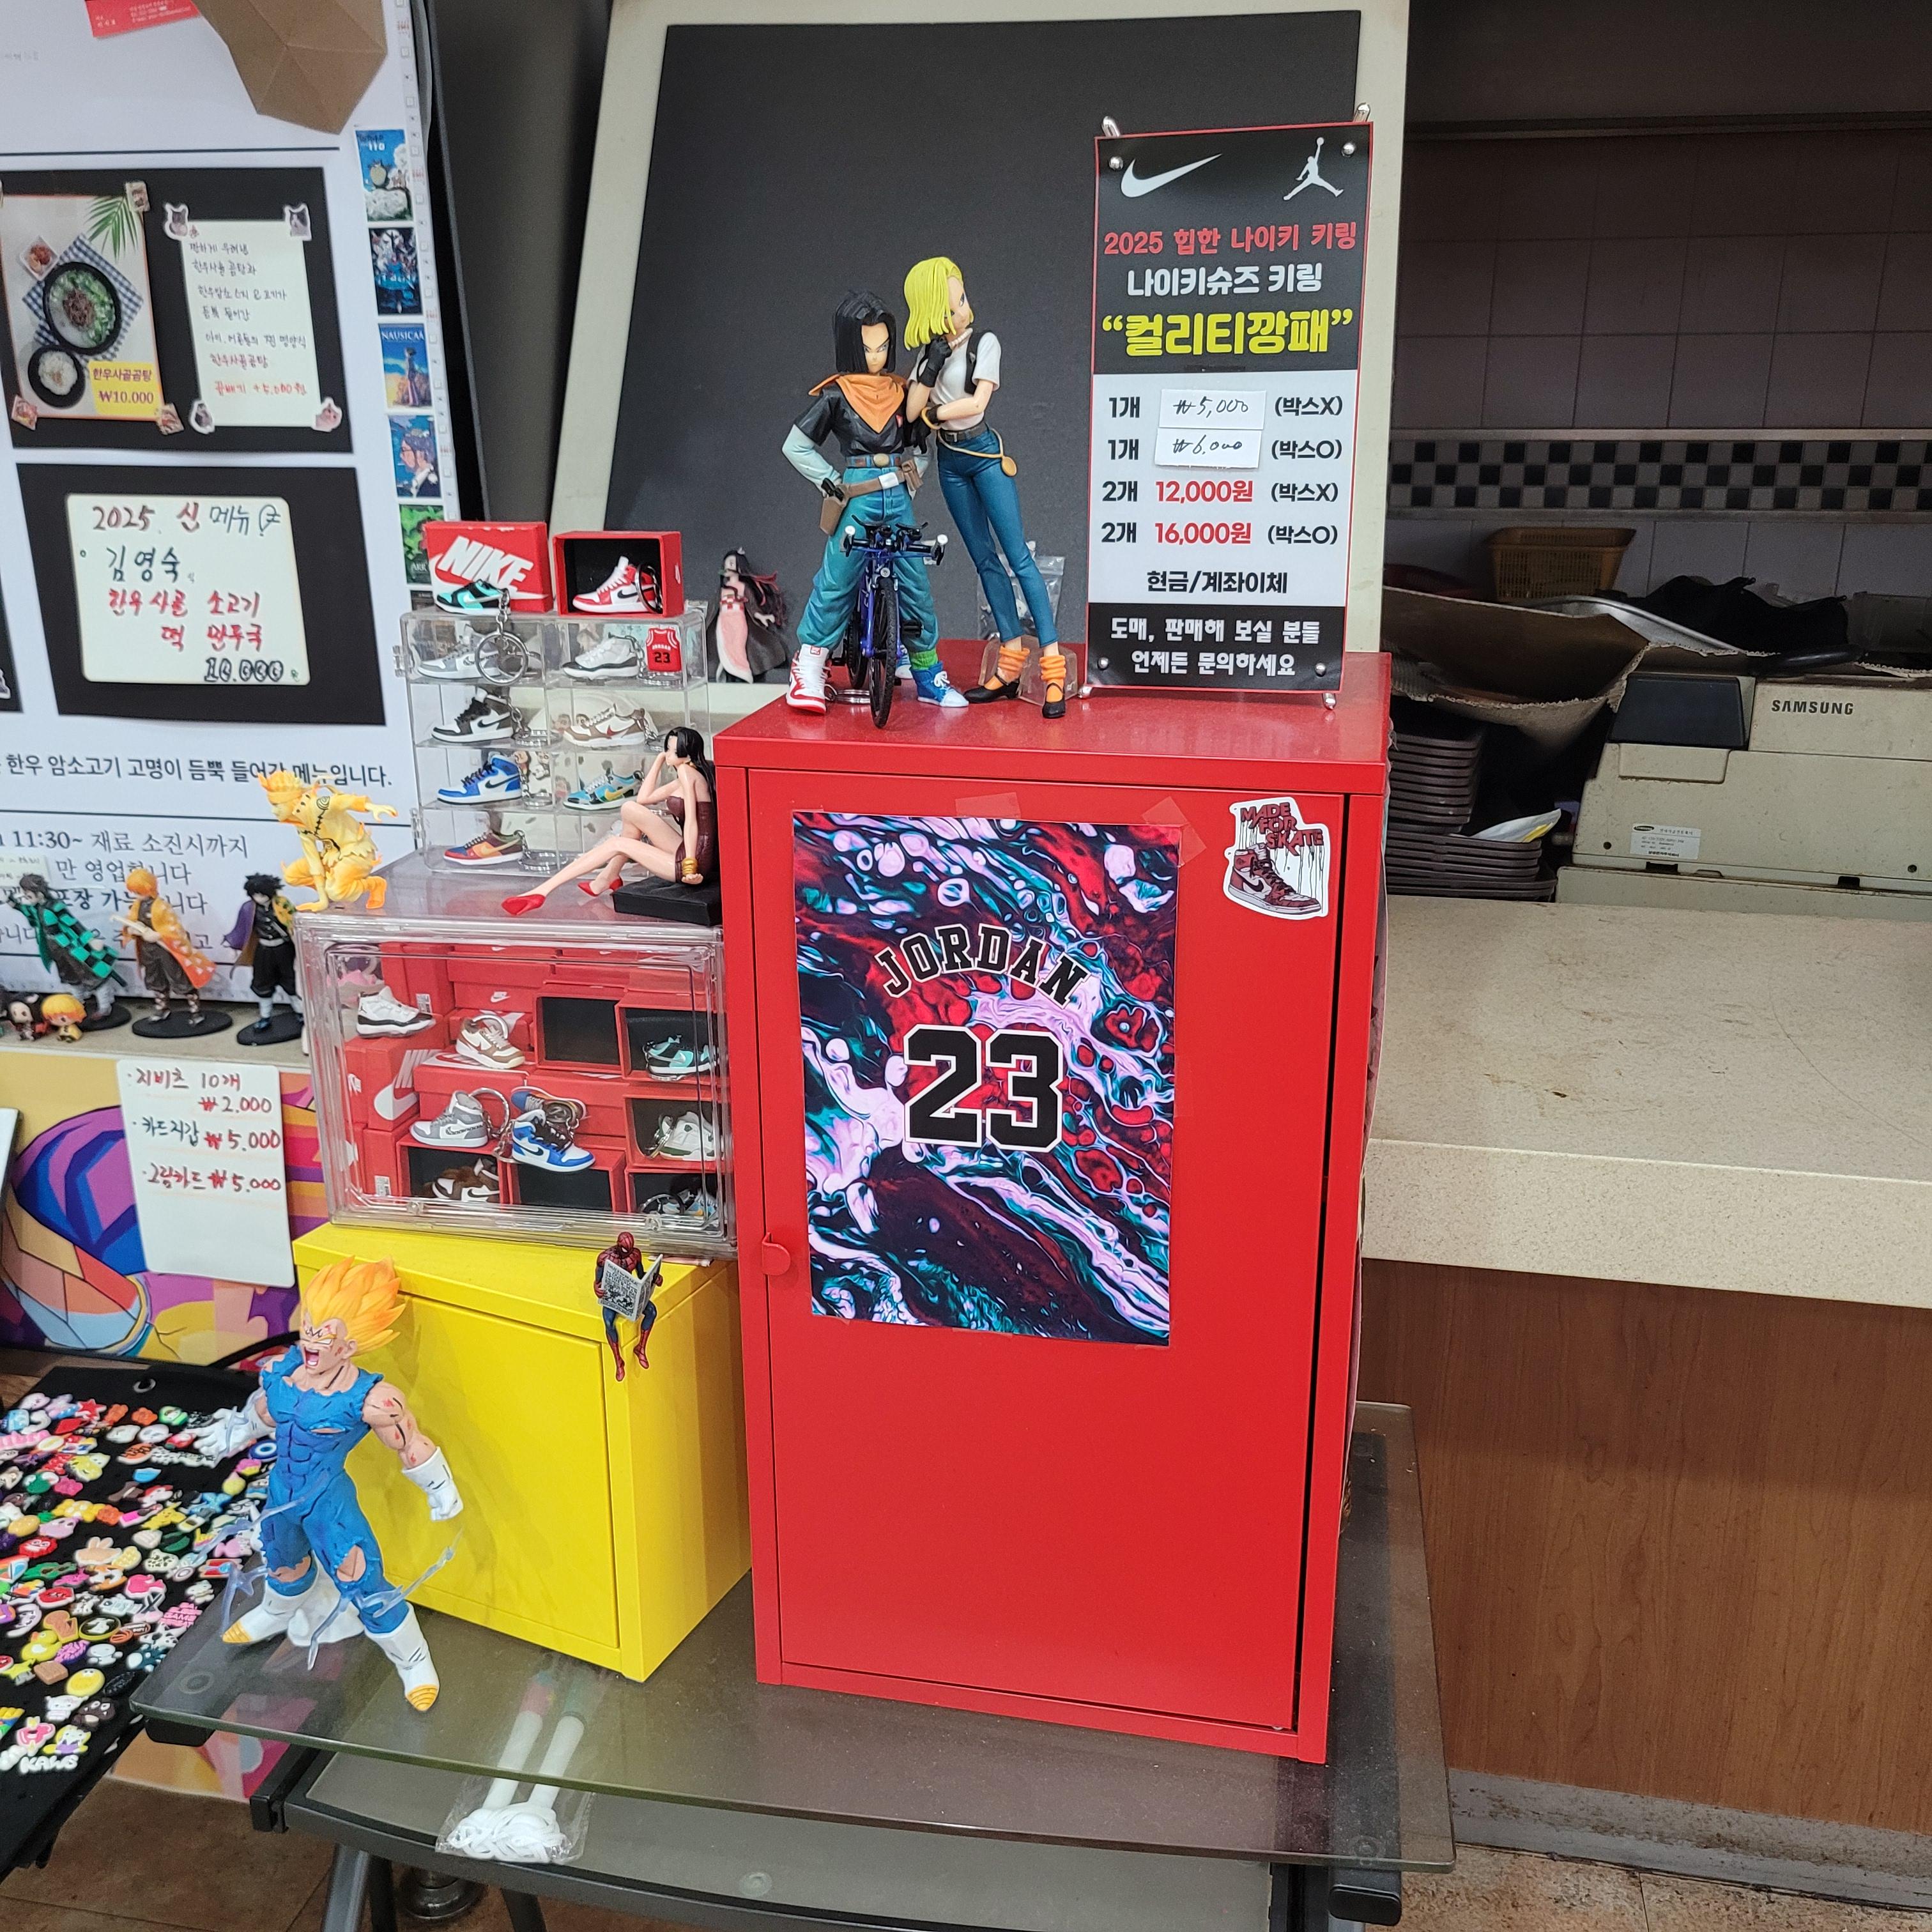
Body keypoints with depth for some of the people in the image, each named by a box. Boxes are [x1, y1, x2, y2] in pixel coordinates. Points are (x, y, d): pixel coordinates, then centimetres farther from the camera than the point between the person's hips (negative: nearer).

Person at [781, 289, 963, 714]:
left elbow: (919, 444, 22)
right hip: (857, 500, -4)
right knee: (836, 583, -5)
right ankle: (807, 674, 6)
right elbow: (796, 447, 0)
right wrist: (833, 485, -4)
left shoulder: (900, 390, 10)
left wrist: (913, 476, 5)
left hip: (898, 501, 4)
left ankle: (929, 678, 14)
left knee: (915, 586, 4)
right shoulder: (835, 395, -2)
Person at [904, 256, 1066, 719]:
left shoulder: (984, 342, -7)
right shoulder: (929, 351, 6)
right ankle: (1011, 661, 13)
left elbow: (977, 402, -18)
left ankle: (1053, 665, -13)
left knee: (1018, 556, -10)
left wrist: (932, 413, -9)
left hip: (984, 453, -5)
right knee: (985, 560, 8)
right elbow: (912, 410, -4)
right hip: (949, 460, 5)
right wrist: (932, 365, -15)